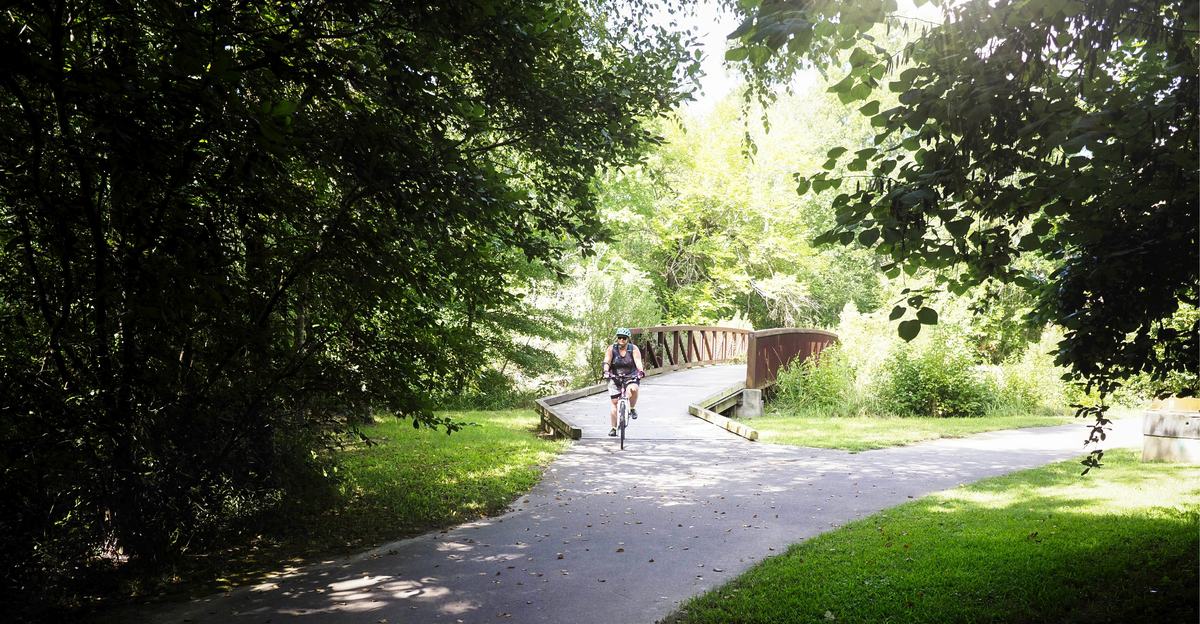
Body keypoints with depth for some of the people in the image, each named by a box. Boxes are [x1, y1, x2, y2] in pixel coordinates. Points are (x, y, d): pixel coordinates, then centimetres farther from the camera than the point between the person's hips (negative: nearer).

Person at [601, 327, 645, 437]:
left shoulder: (633, 349, -8)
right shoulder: (611, 349, -7)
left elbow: (638, 362, -21)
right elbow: (607, 362, -19)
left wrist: (641, 371, -40)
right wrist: (606, 371, -38)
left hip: (631, 377, -1)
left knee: (633, 389, -33)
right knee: (614, 402, -2)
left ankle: (632, 409, -6)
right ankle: (613, 428, 10)